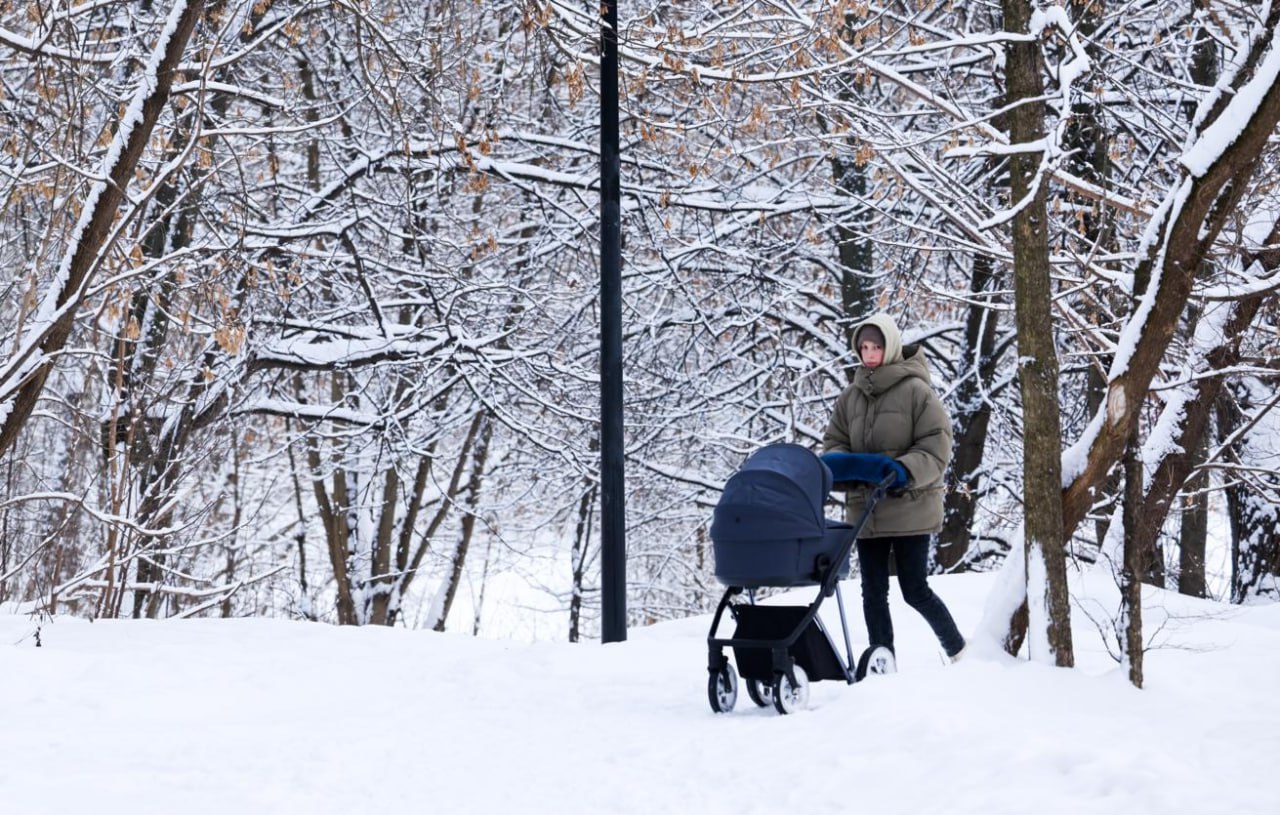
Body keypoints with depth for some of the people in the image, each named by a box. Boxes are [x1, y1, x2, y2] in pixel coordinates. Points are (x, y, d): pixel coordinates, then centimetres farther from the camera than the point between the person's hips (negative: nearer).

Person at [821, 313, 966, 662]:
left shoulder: (916, 390, -7)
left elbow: (936, 448, -11)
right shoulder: (851, 395, 9)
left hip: (909, 508, -5)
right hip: (865, 510, 5)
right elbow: (834, 441, 14)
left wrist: (905, 470, -27)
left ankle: (959, 652, 20)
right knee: (873, 593, 8)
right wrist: (838, 466, -9)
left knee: (915, 591, 0)